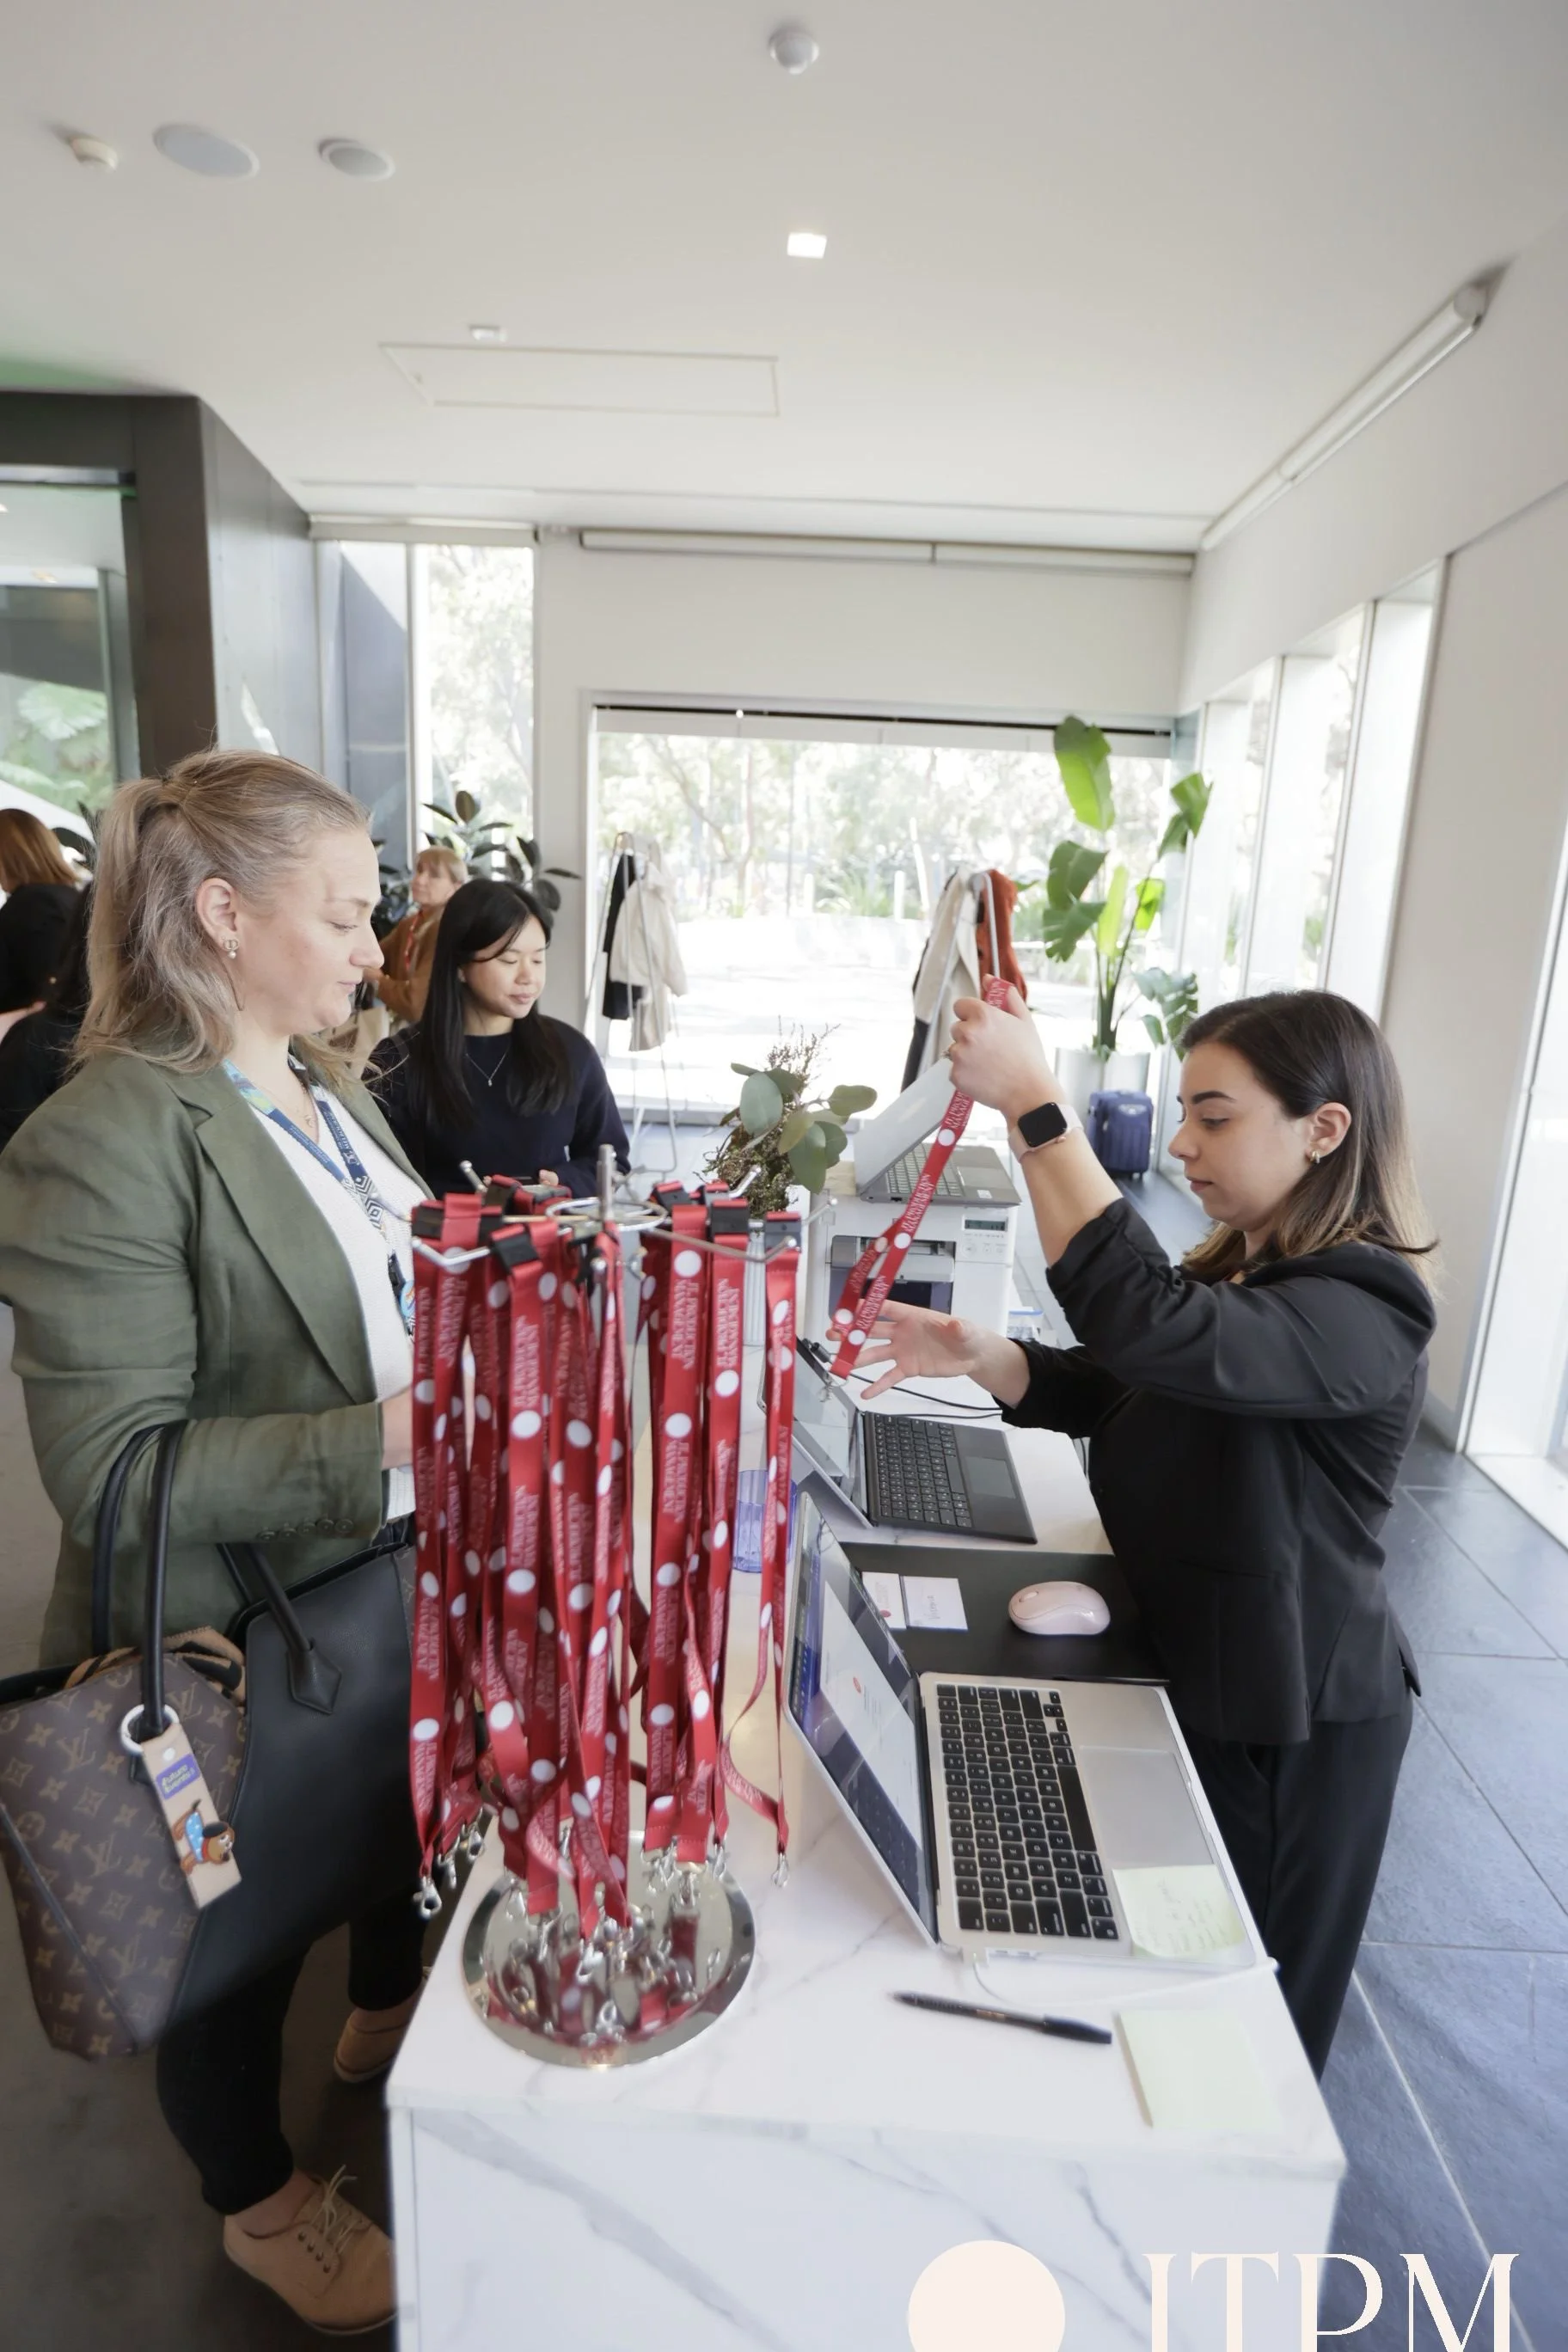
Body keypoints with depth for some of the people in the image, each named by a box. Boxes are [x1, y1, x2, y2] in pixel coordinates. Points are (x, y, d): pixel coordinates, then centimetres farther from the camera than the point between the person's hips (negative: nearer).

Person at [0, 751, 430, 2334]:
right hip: (231, 1664, -7)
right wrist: (383, 1442, -34)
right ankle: (262, 2203, 49)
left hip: (391, 1599, 8)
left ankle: (388, 2017, 61)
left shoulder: (328, 1090, 3)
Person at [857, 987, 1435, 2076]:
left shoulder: (1361, 1316, -28)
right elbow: (1098, 1391, 5)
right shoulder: (1235, 1271, 2)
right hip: (1183, 1668, 8)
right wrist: (977, 1354, -14)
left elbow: (1152, 1331, -46)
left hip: (1291, 1728, -8)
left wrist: (1032, 1101, -45)